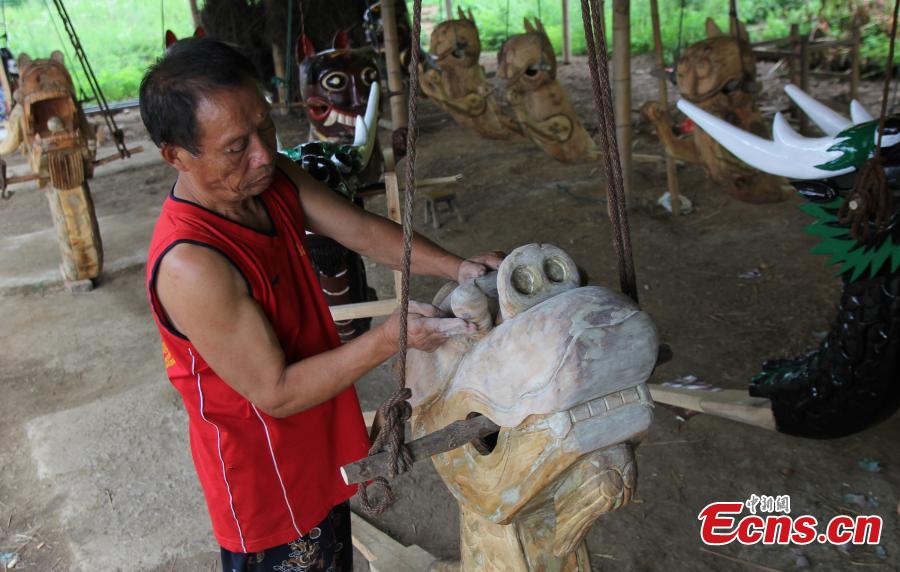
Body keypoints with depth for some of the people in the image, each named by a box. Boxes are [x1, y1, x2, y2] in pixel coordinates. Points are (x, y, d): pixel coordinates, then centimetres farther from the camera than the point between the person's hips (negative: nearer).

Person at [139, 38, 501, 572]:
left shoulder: (273, 178, -10)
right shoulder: (189, 263, -33)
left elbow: (362, 230, -5)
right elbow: (277, 393, -28)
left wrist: (454, 266, -19)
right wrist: (390, 339, -30)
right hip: (267, 482, -7)